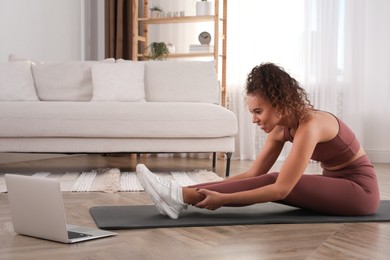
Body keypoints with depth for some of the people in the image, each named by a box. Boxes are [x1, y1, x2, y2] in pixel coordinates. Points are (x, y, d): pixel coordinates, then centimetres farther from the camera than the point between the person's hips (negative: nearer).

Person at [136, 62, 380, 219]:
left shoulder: (309, 126, -28)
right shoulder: (281, 126, -2)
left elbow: (281, 189, -31)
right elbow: (253, 174, -1)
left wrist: (223, 199, -32)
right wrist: (213, 190, -11)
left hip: (360, 188, -8)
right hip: (336, 183, 8)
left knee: (275, 181, -24)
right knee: (269, 180, -12)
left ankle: (182, 196, -30)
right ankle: (183, 195, -20)